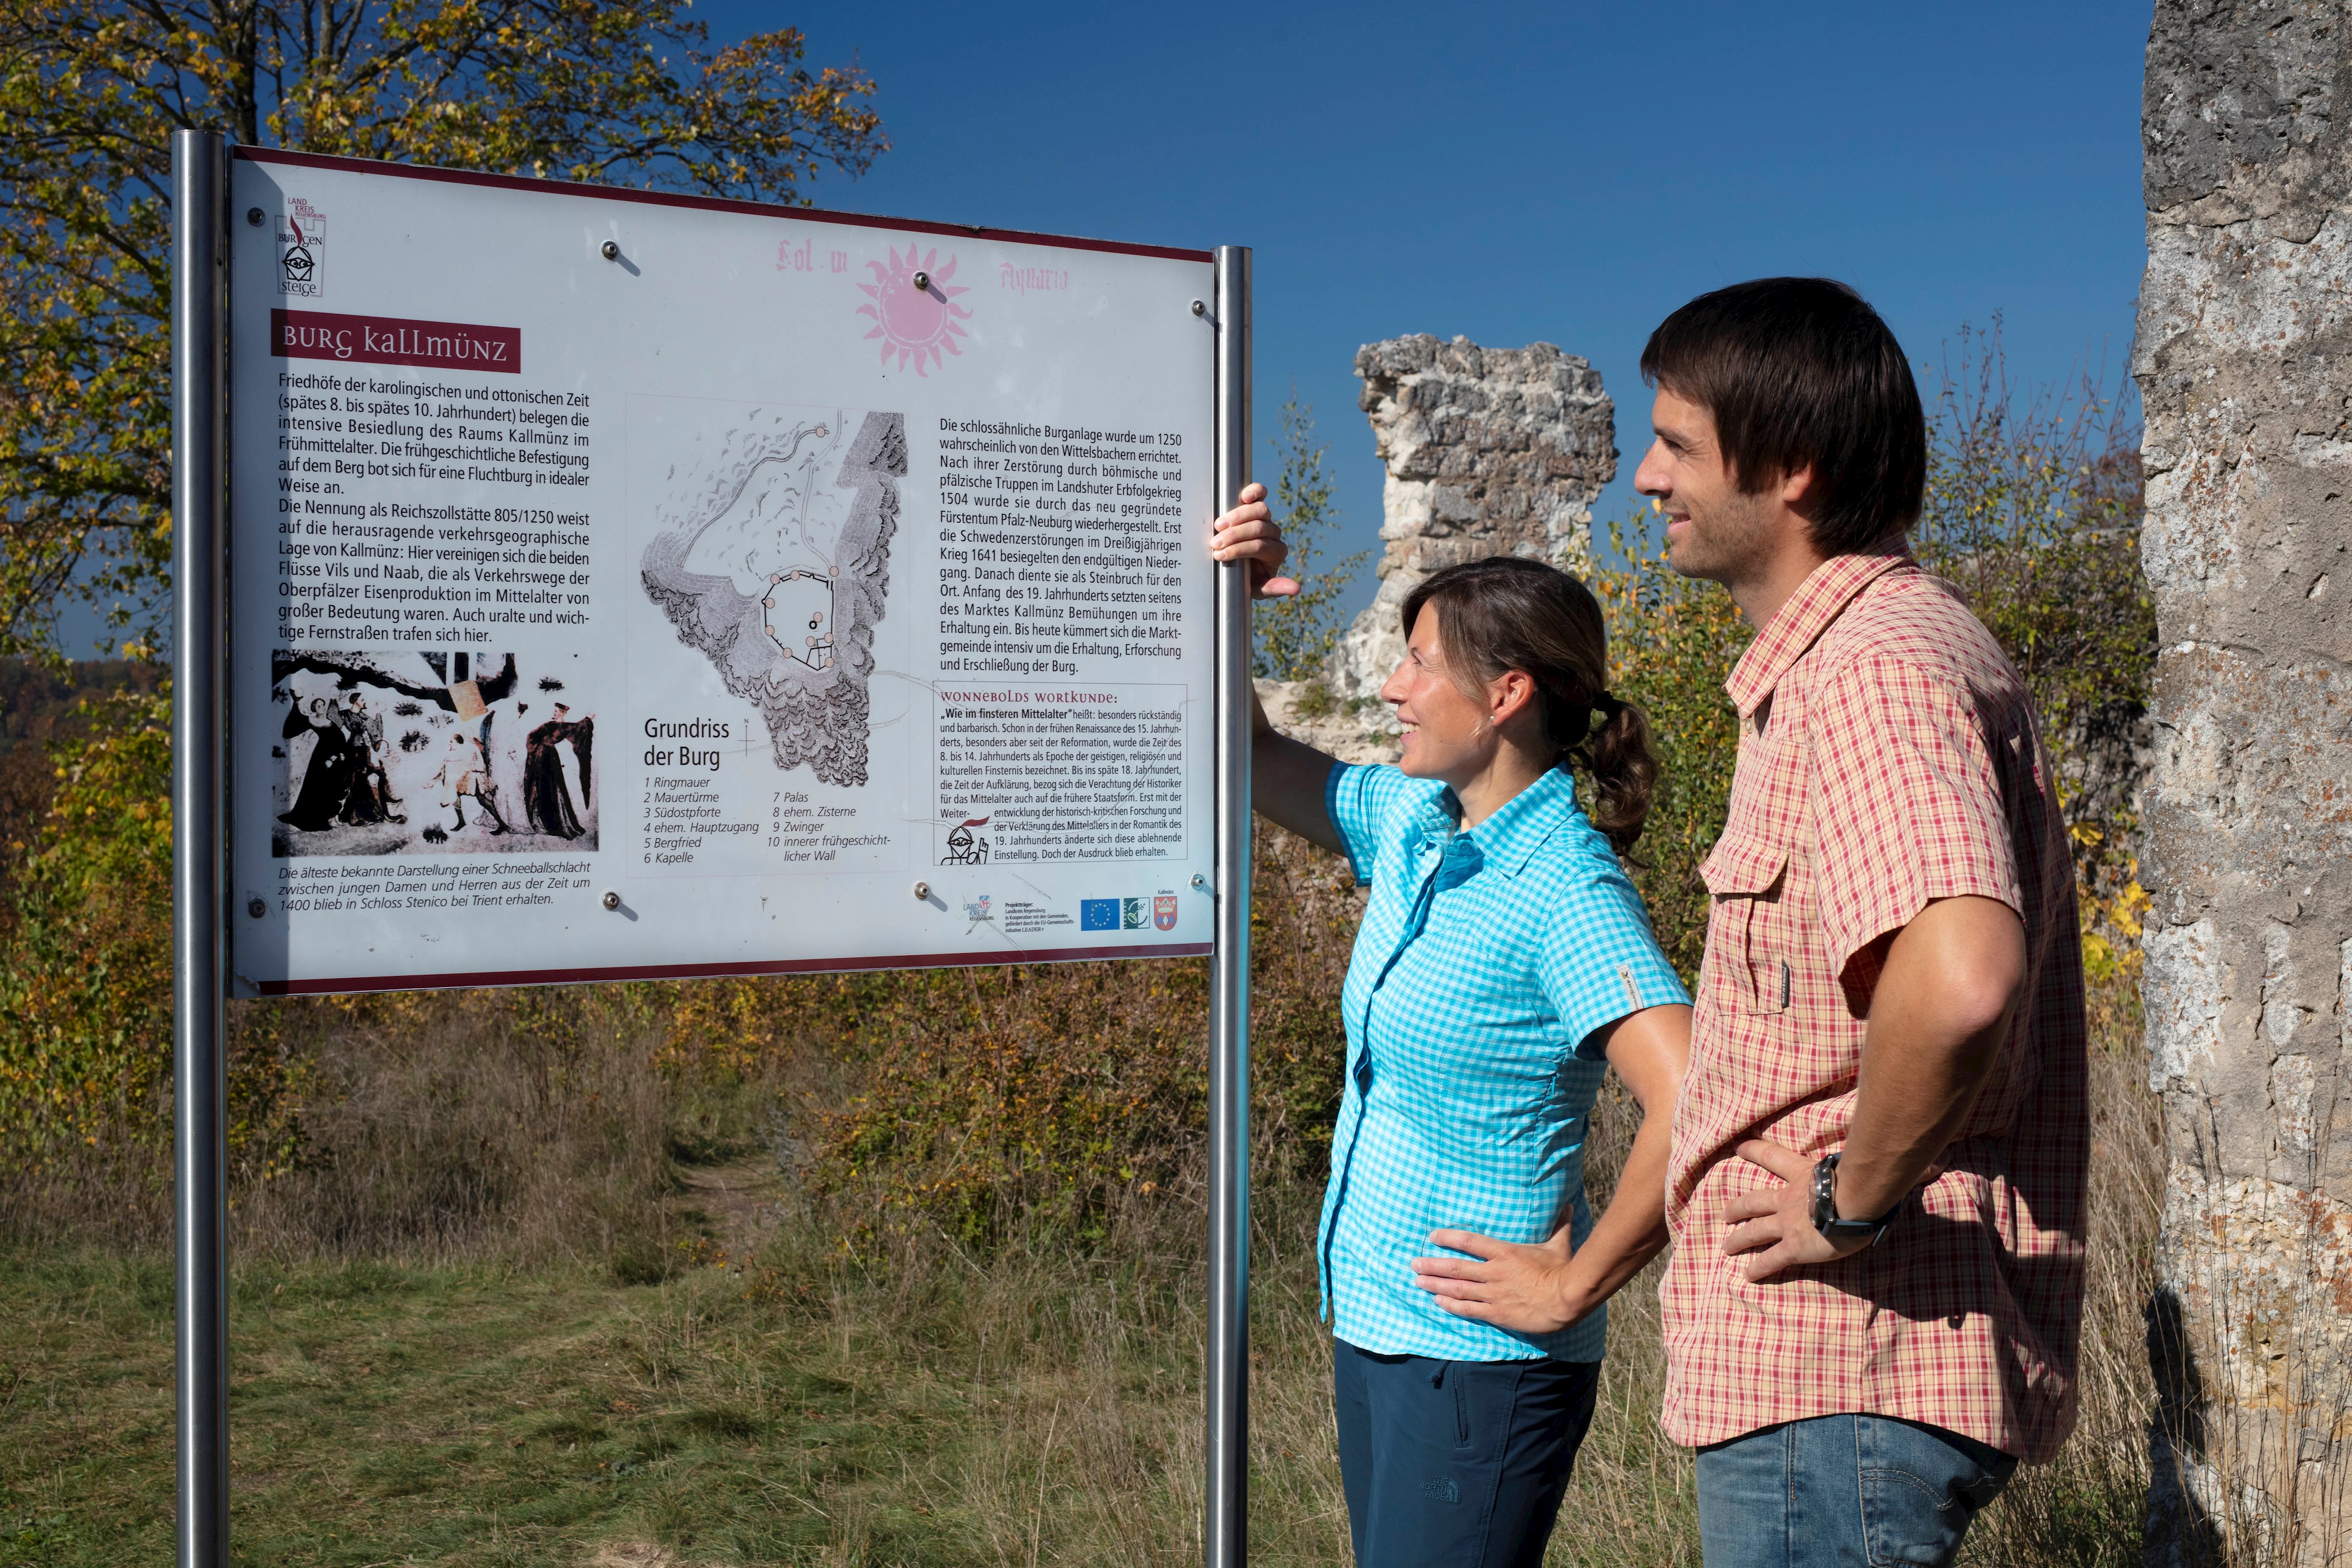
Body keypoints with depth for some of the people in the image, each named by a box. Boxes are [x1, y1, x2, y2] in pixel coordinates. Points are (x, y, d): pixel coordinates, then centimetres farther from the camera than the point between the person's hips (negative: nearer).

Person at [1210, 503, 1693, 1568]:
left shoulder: (1565, 890, -19)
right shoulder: (1408, 821, 5)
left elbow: (1695, 1109, -30)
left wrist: (1573, 1288, -20)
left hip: (1480, 1358, -8)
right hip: (1374, 1327, 8)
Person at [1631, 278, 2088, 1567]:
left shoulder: (1874, 671, -20)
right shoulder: (1834, 661, 14)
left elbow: (1958, 981, -38)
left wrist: (1852, 1204, -23)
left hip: (1839, 1376, -10)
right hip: (1838, 1362, 10)